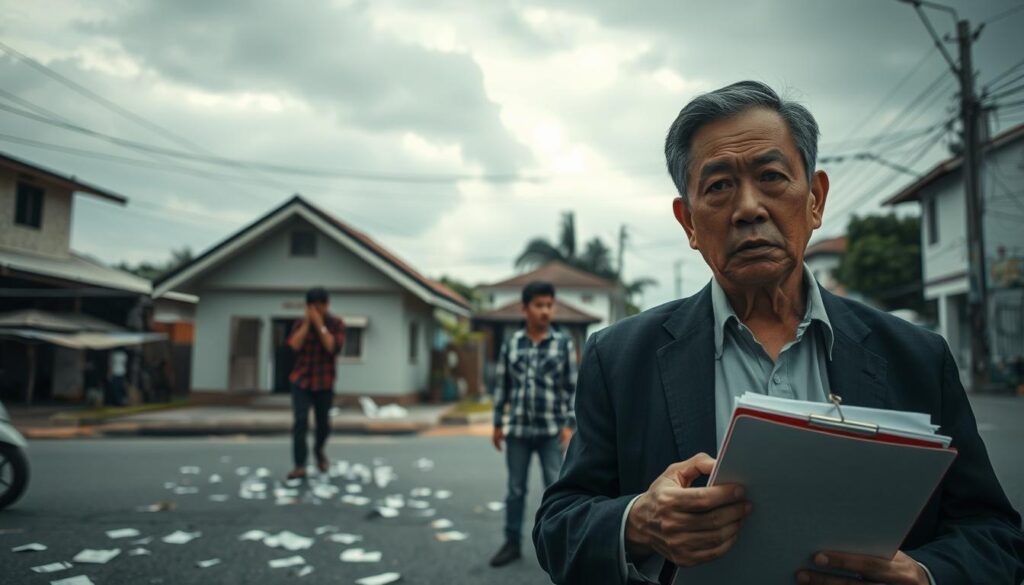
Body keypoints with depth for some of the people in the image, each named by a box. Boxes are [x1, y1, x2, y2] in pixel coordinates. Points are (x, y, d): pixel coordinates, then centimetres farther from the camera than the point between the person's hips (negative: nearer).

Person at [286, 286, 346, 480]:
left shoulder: (337, 324, -6)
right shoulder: (300, 323, -1)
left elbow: (333, 348, -20)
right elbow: (294, 345, -15)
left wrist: (320, 324, -21)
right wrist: (307, 322, -17)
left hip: (324, 383, 0)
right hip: (301, 380, 0)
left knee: (323, 423, 9)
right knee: (300, 421, -12)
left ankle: (319, 450, 40)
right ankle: (300, 466, -8)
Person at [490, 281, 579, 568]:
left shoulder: (564, 343, -2)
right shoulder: (511, 344, 2)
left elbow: (573, 387, -1)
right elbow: (501, 385, 8)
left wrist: (569, 425, -7)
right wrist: (497, 424, 8)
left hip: (552, 430, -2)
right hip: (518, 430, 2)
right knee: (515, 490, 12)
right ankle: (512, 543, 25)